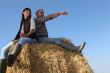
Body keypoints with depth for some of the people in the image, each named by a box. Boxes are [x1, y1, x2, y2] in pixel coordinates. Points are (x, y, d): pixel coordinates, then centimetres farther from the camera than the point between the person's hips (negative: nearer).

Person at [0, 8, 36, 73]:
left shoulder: (31, 19, 13)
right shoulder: (22, 22, 27)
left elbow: (33, 29, -5)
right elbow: (21, 33, 20)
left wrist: (26, 35, -24)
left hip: (31, 39, -5)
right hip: (21, 39, 6)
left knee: (22, 40, -43)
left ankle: (12, 57, -69)